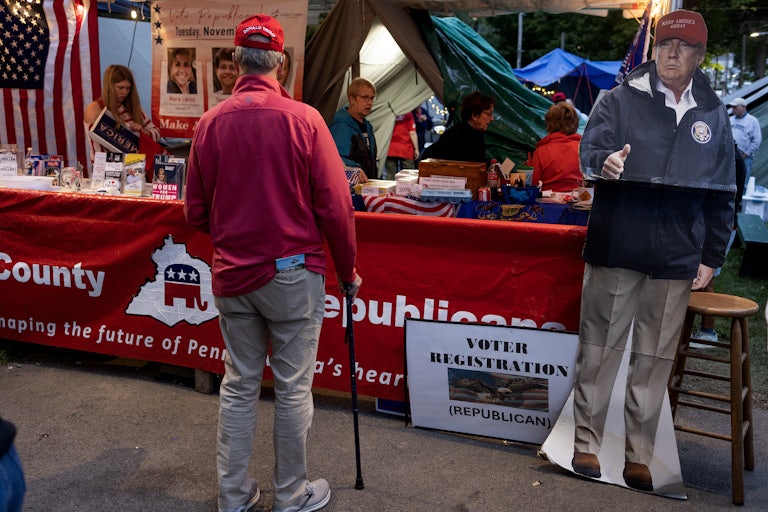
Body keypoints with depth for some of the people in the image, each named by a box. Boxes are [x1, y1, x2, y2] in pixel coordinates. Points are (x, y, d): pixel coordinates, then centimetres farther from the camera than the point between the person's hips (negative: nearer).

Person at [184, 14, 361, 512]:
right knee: (293, 387, 9)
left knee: (239, 384, 15)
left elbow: (196, 213, 5)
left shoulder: (210, 122, -2)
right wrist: (348, 271, 2)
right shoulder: (304, 118, -12)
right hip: (293, 272, -3)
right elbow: (335, 207, -11)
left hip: (232, 274, 4)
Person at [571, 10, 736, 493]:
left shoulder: (713, 114, 10)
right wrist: (604, 160, -33)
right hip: (616, 248, -2)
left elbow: (722, 194, 13)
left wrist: (711, 257, 8)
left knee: (655, 359, 9)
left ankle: (639, 455, 22)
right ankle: (587, 442, 18)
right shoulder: (622, 99, 2)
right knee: (601, 348, 4)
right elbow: (589, 148, -8)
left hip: (677, 258, 3)